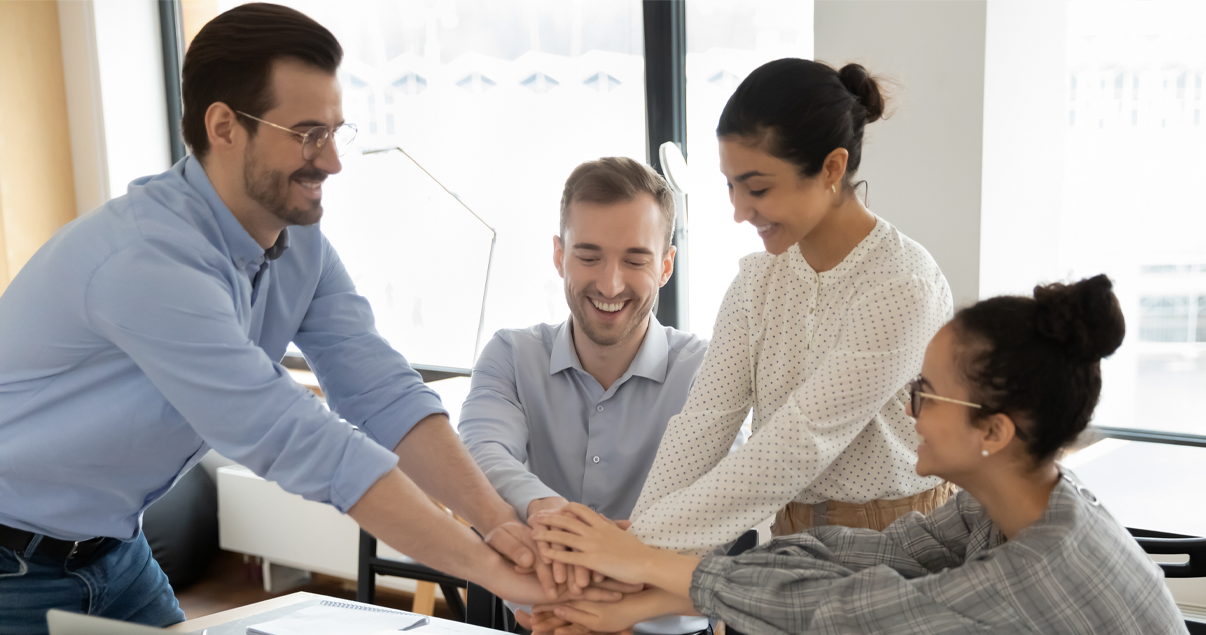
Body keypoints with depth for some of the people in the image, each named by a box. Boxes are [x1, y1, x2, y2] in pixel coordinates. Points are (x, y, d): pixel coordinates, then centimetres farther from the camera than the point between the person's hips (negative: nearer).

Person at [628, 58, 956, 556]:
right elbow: (706, 417, -6)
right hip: (794, 532, 5)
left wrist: (657, 539, -24)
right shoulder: (758, 280, 4)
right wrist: (638, 536, -19)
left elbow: (803, 442, -21)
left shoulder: (905, 286, -16)